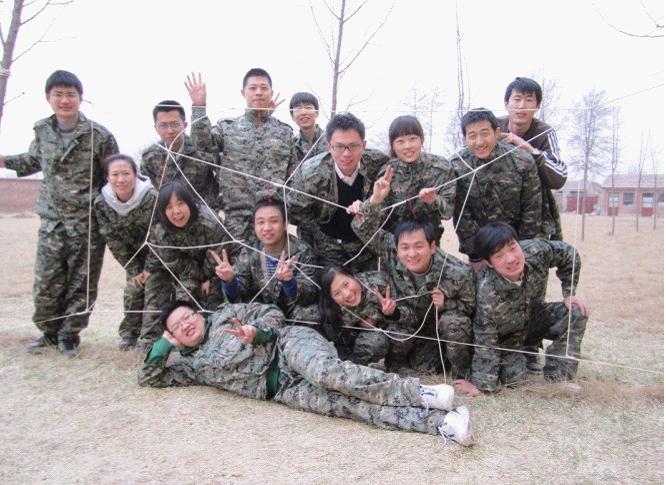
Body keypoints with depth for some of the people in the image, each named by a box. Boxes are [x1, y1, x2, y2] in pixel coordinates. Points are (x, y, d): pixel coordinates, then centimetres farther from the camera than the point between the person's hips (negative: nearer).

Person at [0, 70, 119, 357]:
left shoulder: (99, 136, -8)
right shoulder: (42, 131, 5)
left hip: (88, 223, -3)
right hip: (52, 220, 4)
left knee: (82, 283, 5)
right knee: (46, 283, 7)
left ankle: (69, 336, 22)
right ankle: (49, 332, 28)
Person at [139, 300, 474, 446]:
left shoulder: (226, 314, 18)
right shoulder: (193, 365, 24)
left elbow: (273, 313, 15)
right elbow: (149, 377, 26)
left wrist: (257, 332, -6)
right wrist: (165, 342, 16)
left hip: (291, 344, -1)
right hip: (283, 390, 2)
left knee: (327, 374, -37)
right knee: (346, 404, -23)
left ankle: (423, 393, -34)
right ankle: (439, 422, -36)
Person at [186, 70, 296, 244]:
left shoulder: (285, 131, 10)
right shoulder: (227, 127, 8)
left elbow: (294, 175, 11)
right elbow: (203, 142, -10)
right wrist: (199, 107, -21)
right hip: (236, 216, -1)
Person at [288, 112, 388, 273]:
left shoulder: (378, 164, -20)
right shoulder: (310, 173, -24)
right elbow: (296, 211, -9)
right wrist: (323, 239, -4)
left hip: (367, 243, 2)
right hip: (328, 247, -2)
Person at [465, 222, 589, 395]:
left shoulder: (537, 251, -29)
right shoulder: (487, 291, -38)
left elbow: (568, 254, -6)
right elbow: (485, 342, -29)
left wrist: (569, 295, -9)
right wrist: (484, 386, -28)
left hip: (534, 318, 4)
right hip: (505, 336, -4)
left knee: (577, 312, -16)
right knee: (513, 378, -22)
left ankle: (556, 380, -8)